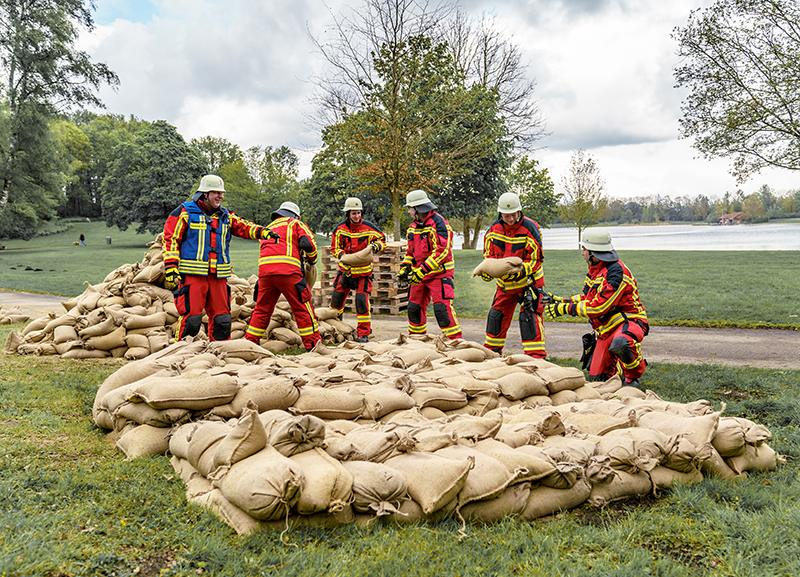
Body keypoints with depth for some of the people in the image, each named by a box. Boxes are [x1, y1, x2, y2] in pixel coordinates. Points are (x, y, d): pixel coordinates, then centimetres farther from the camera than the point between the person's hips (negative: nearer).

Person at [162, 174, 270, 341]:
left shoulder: (225, 216, 19)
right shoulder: (184, 213, 2)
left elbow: (243, 226, 11)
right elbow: (170, 239, 0)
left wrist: (262, 232, -10)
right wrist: (170, 268, -8)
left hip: (218, 276, 5)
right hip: (193, 275, -5)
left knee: (222, 318, 7)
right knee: (191, 317, -9)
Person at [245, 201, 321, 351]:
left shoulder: (268, 228, 34)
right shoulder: (296, 224, 17)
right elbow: (308, 243, 1)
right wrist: (312, 260, 19)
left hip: (264, 268, 5)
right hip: (287, 268, -5)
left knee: (262, 309, 15)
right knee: (302, 307, 1)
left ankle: (249, 341, 17)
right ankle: (312, 343, 1)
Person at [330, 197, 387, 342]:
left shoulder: (368, 227, -10)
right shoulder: (340, 228, -5)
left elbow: (382, 239, 0)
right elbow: (334, 248, 2)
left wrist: (376, 246, -23)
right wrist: (342, 256, -18)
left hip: (363, 271, -3)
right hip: (345, 269, 3)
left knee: (362, 301, -10)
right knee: (337, 297, 10)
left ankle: (364, 333, -1)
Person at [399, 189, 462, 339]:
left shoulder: (437, 223, -15)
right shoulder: (414, 226, 13)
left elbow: (441, 251, -22)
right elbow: (410, 250, 23)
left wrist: (422, 271, -25)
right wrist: (405, 268, 5)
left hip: (439, 272, -8)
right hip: (420, 273, 8)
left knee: (442, 308, -16)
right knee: (414, 307, 12)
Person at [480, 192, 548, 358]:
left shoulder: (529, 228, -19)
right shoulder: (494, 229, -4)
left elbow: (536, 259, -18)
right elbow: (489, 254, 7)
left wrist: (519, 272, -33)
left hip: (529, 282, -5)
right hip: (504, 283, 5)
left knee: (530, 316, -15)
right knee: (497, 315, 13)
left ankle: (536, 355, -10)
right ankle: (492, 350, 30)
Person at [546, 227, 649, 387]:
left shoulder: (616, 272, -23)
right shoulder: (596, 269, 7)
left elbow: (598, 307, -26)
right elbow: (589, 298, 19)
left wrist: (566, 308, -20)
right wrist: (562, 301, 10)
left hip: (628, 322, -8)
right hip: (606, 329, 8)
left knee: (620, 345, -43)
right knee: (597, 377, 6)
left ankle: (634, 375, -13)